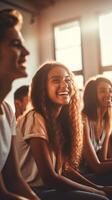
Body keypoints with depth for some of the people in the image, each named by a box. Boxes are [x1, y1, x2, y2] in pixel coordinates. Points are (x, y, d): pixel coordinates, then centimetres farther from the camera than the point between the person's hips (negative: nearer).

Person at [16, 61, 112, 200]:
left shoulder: (60, 119, 5)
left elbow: (64, 167, 6)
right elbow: (49, 177, -20)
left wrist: (98, 187, -4)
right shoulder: (35, 119, -19)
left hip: (48, 188, 7)